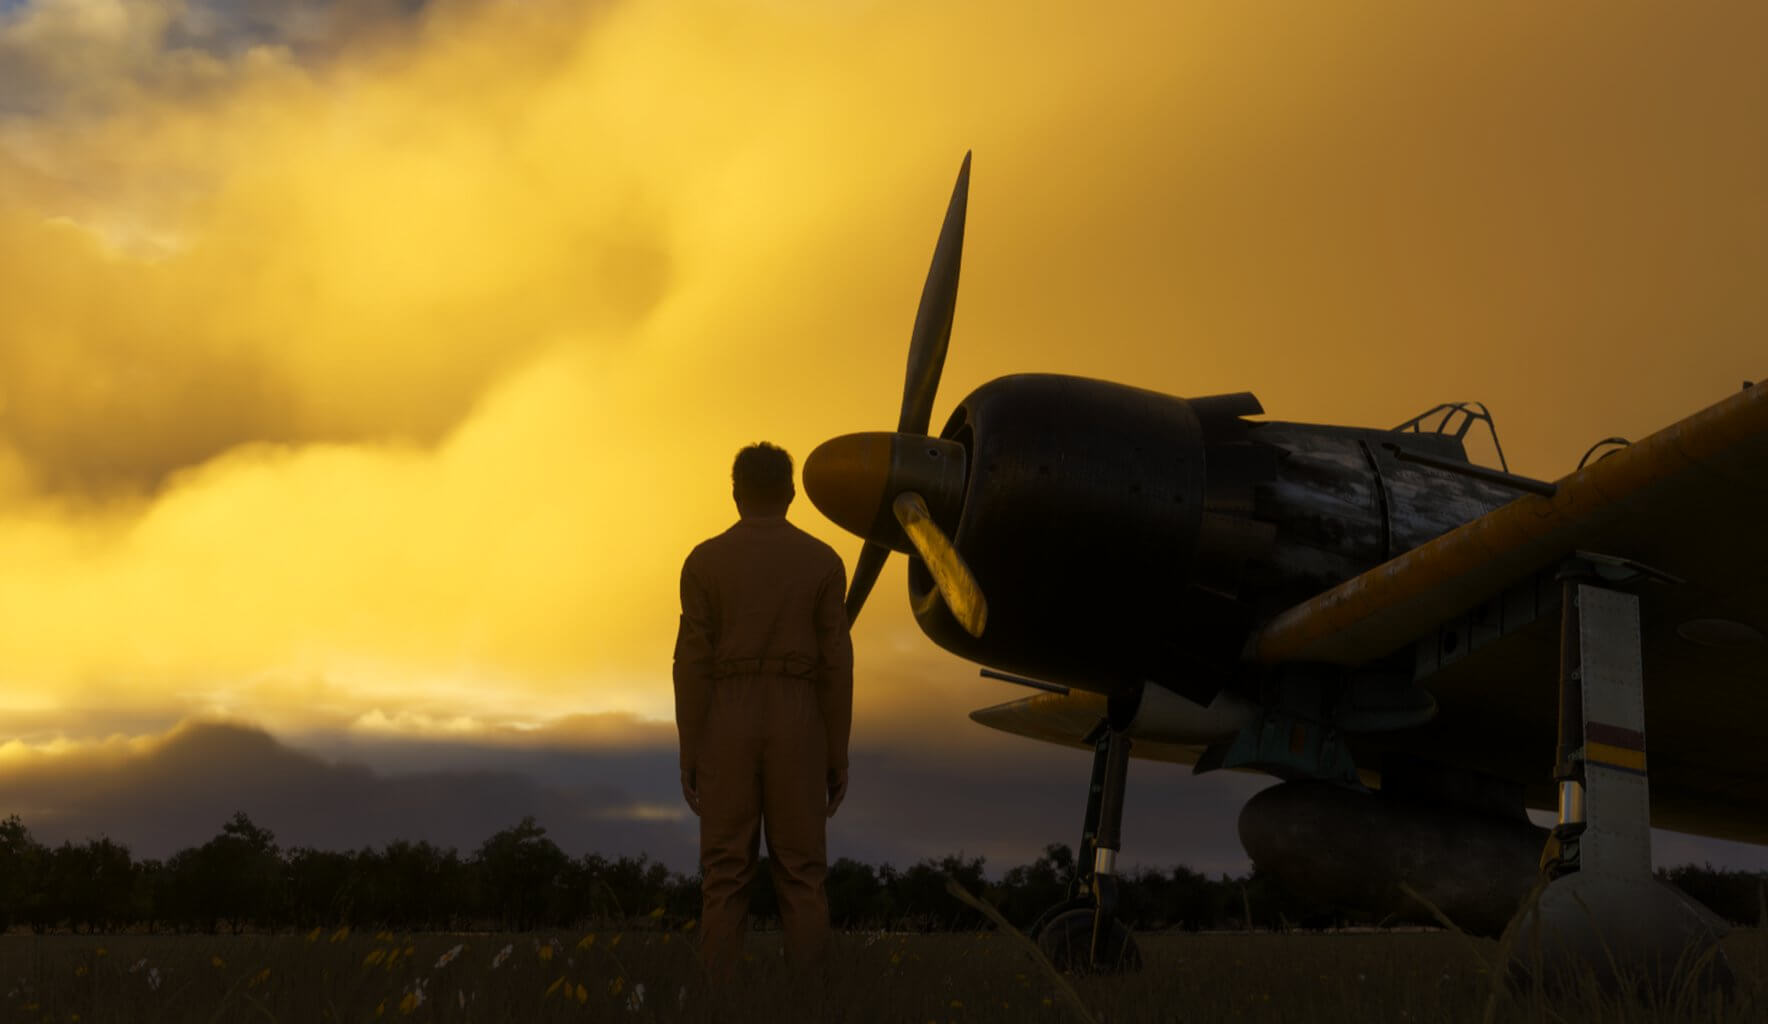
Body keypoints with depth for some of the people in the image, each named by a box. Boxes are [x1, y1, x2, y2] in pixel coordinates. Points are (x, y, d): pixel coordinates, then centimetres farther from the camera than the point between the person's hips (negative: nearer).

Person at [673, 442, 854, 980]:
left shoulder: (704, 561, -2)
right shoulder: (823, 562, -1)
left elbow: (693, 664, -5)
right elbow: (835, 666, -3)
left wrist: (688, 754, 1)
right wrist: (838, 756, 4)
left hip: (726, 728, 0)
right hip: (796, 730, 0)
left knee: (726, 875, 4)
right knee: (801, 874, 4)